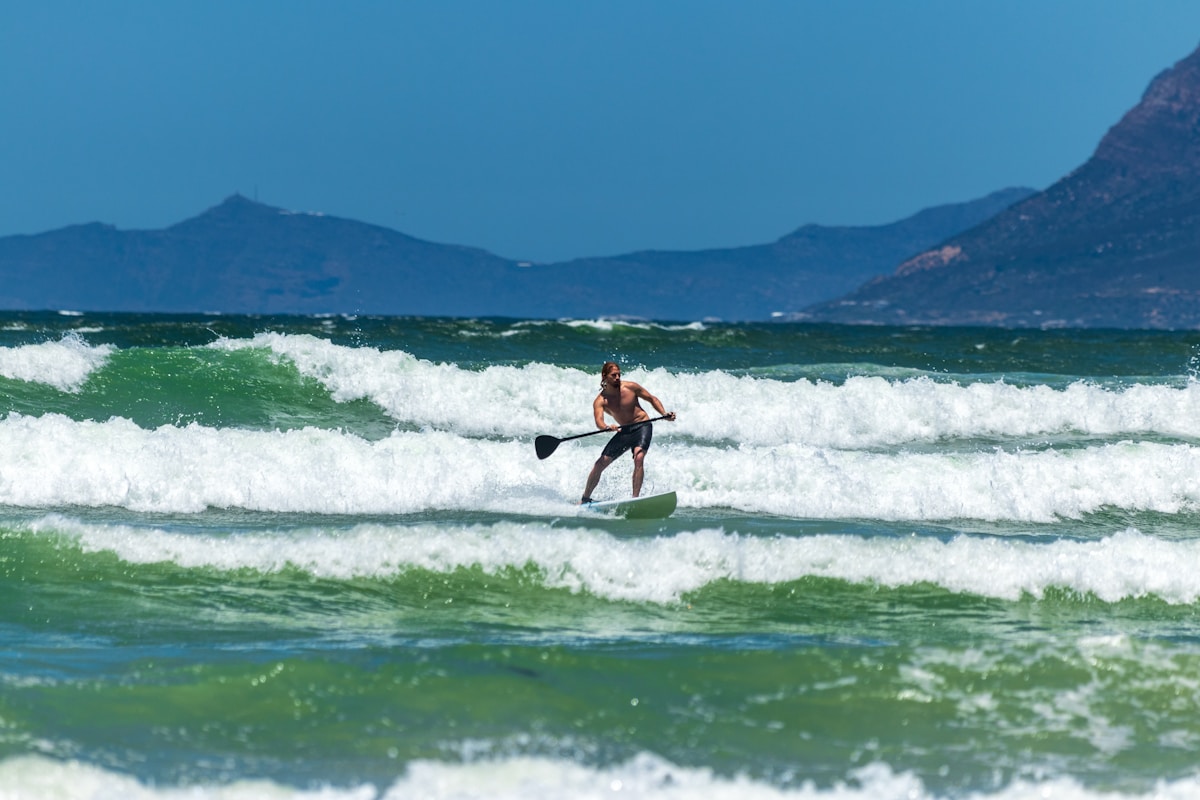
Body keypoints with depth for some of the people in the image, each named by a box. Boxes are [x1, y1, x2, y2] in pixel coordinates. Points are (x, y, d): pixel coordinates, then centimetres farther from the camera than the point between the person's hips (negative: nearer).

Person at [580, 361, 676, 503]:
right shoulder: (600, 401, -12)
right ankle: (585, 498, 15)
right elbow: (599, 422, -29)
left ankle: (635, 498, -27)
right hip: (624, 431, 2)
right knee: (600, 464, -2)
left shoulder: (630, 387, -11)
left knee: (638, 458, -28)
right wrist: (607, 427, -52)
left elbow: (652, 399, 3)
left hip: (642, 426, -2)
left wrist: (664, 414, -11)